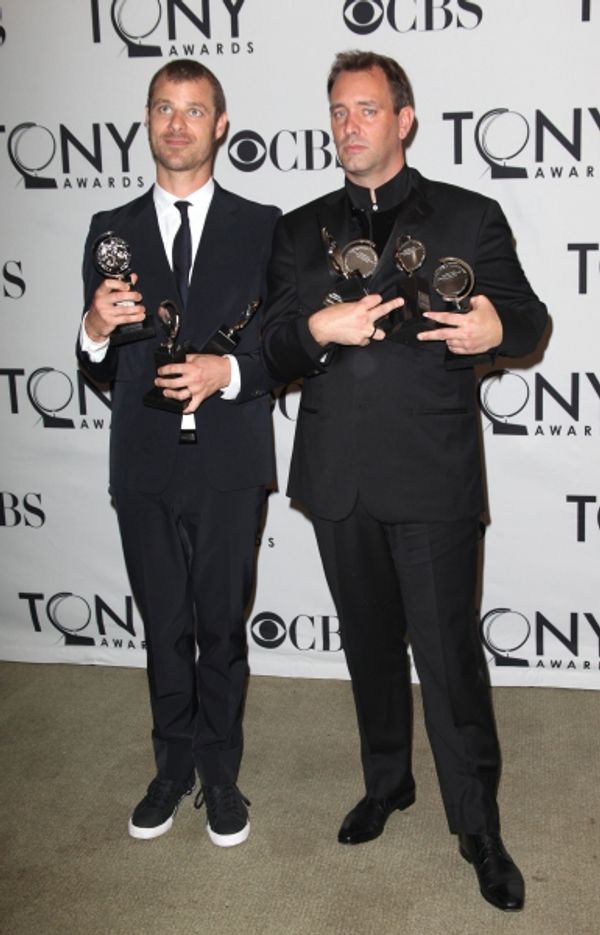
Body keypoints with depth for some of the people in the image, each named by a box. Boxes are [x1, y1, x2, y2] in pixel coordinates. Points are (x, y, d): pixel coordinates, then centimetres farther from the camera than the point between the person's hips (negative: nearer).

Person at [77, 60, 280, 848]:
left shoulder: (261, 227, 1)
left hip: (230, 464, -1)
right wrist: (96, 330, -16)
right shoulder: (113, 231, 7)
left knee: (222, 625, 10)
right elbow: (100, 371, 6)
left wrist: (228, 371, -19)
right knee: (165, 627, 14)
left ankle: (220, 773, 28)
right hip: (145, 465, 2)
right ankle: (174, 767, 32)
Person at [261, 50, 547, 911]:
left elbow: (529, 318, 6)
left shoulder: (470, 218, 3)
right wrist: (317, 329, -16)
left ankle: (478, 827, 17)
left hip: (434, 476, -3)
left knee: (449, 652, 0)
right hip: (338, 479, 4)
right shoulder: (301, 230, 11)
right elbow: (271, 352, 6)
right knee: (370, 642, 18)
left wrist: (497, 330, -17)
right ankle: (387, 782, 38)